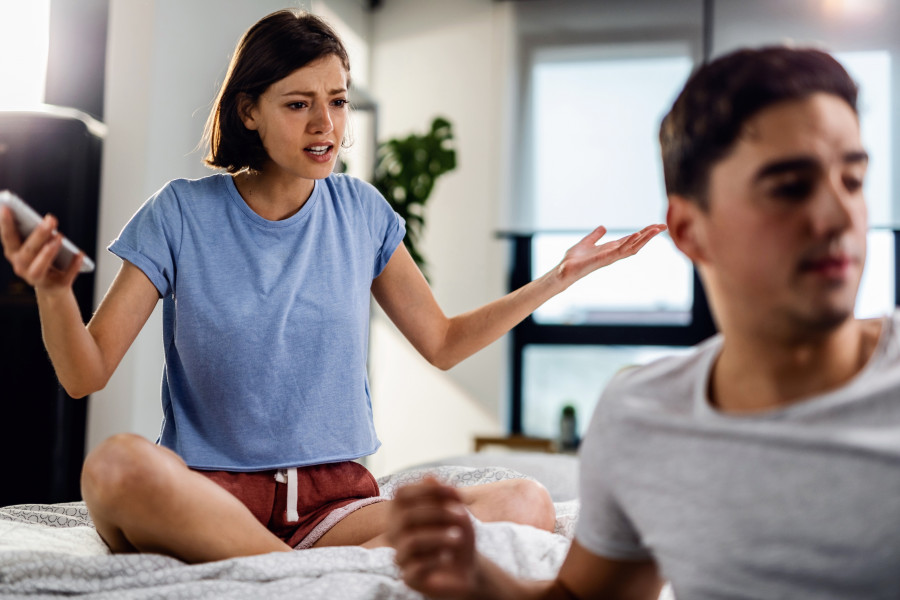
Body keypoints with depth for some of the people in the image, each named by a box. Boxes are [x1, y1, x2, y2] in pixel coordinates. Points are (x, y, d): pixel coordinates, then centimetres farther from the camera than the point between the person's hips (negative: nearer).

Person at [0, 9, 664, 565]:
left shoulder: (361, 211, 7)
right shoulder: (181, 214, -2)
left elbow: (443, 343, 16)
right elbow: (86, 374, -4)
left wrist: (557, 278, 8)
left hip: (337, 496, 2)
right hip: (209, 489, -2)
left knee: (527, 503, -22)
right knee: (117, 464, -37)